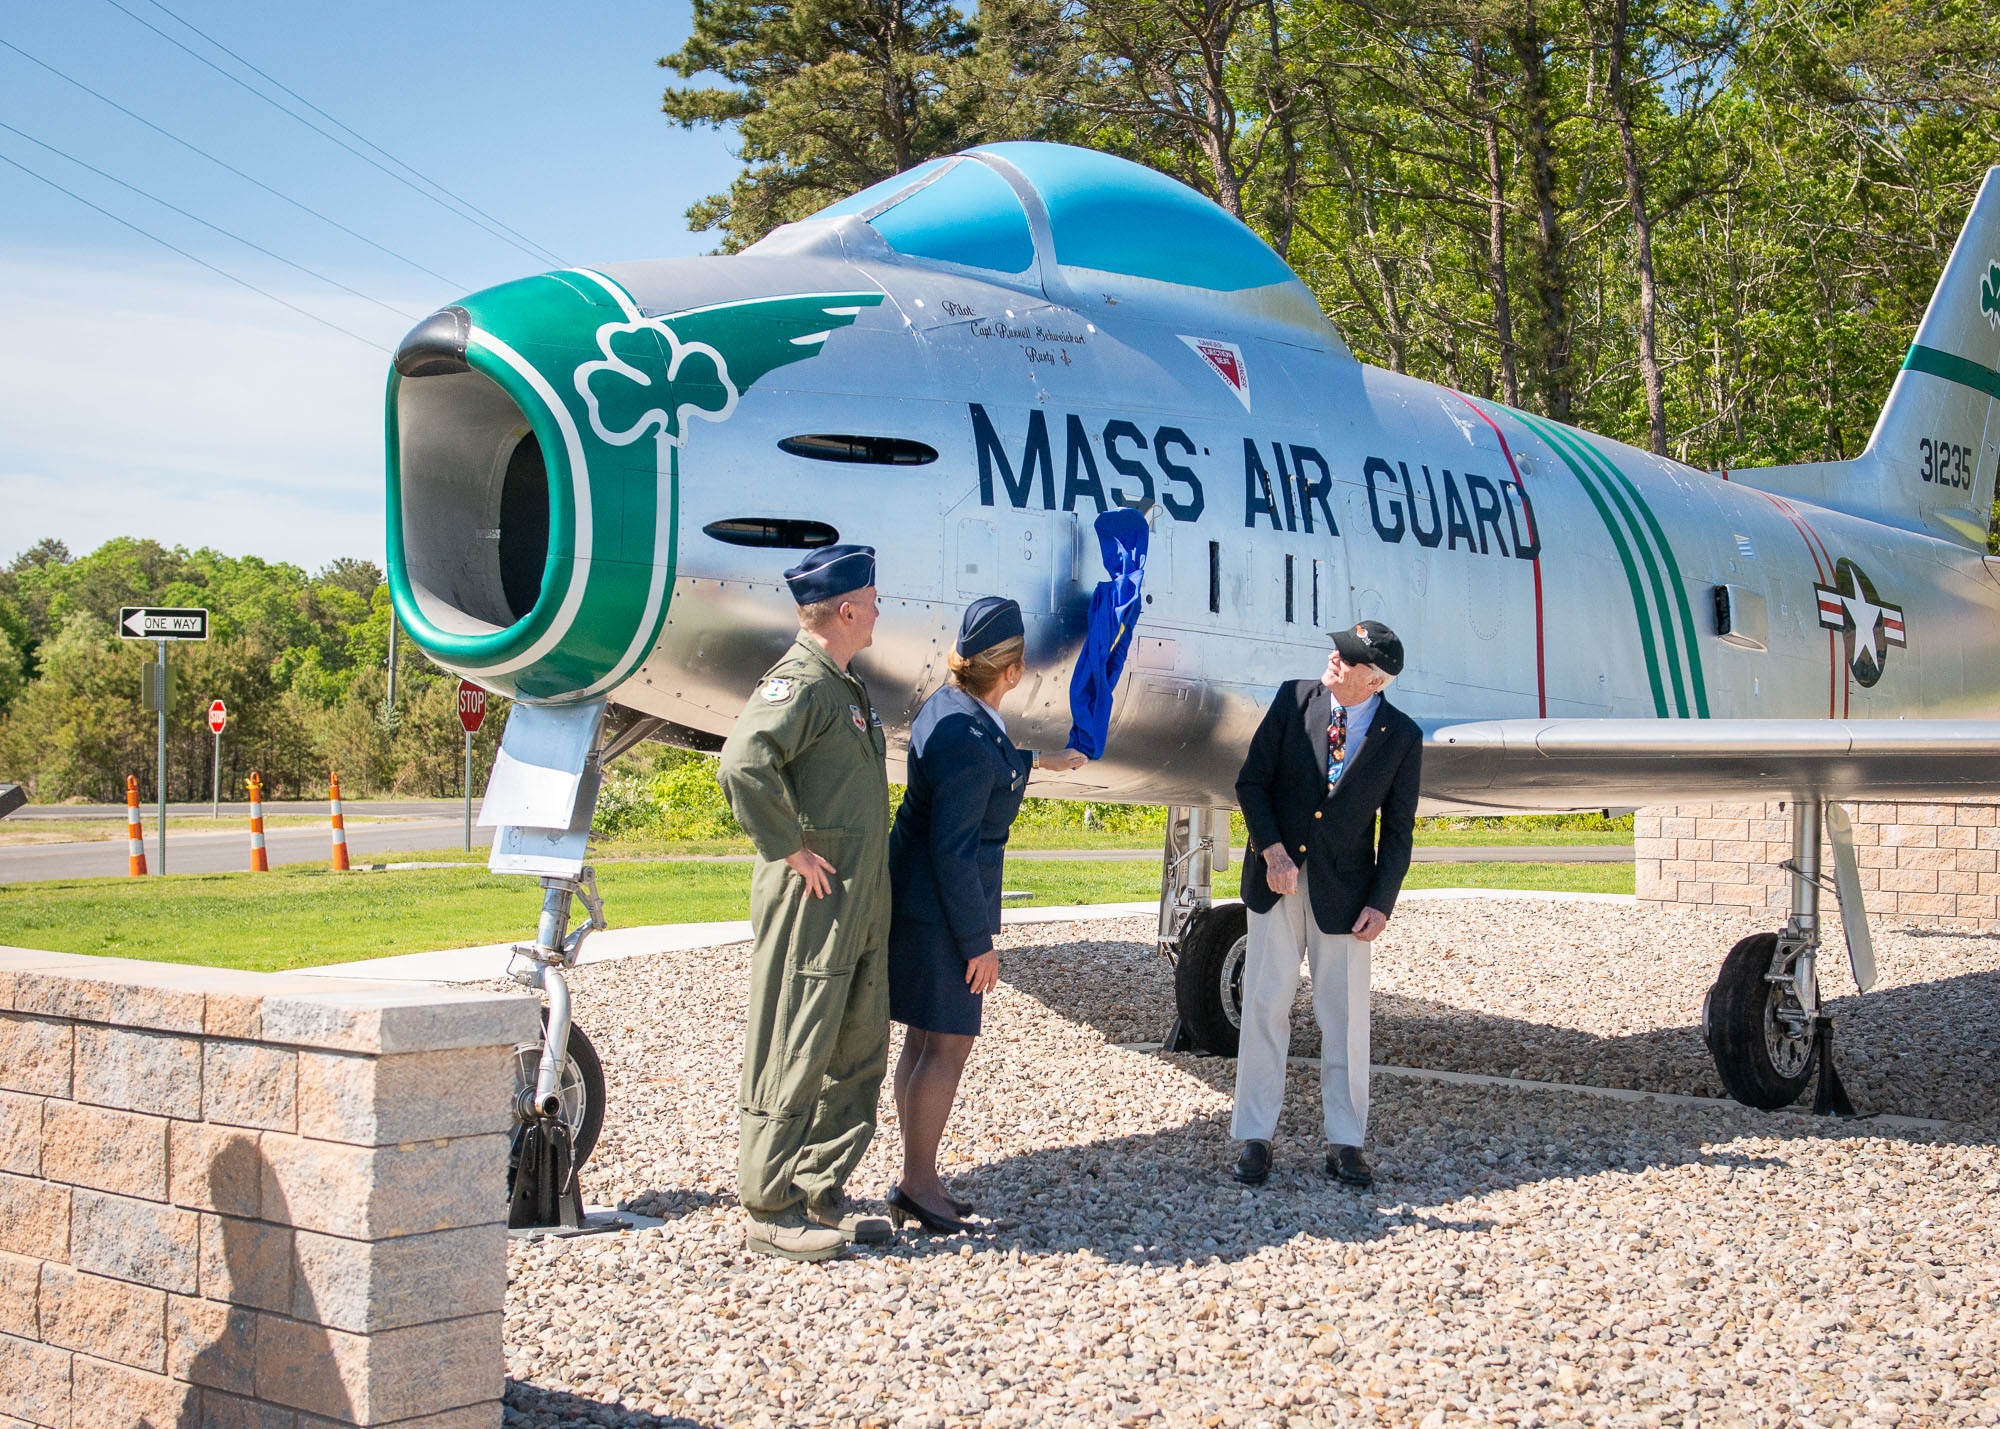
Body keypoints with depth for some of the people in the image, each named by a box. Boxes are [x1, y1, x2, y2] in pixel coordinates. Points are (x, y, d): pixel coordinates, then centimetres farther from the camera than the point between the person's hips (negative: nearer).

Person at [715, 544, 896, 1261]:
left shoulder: (847, 686, 16)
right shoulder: (798, 681, -15)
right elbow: (743, 764, -31)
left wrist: (870, 879, 16)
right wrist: (790, 850, -23)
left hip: (861, 905, 10)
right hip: (809, 905, -10)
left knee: (857, 1054, 14)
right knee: (792, 1057, -2)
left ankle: (823, 1194, 24)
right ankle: (769, 1210, 6)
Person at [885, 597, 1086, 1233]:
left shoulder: (950, 706, 6)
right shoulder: (969, 739, -25)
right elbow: (952, 851, -24)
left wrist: (1038, 761, 44)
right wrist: (977, 942, -18)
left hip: (914, 899, 10)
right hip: (939, 910, -10)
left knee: (923, 1041, 15)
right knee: (948, 1044, -2)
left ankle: (918, 1178, 24)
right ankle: (917, 1186, 6)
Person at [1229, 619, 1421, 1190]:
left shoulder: (1401, 737, -4)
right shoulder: (1294, 699, -2)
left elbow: (1398, 832, 0)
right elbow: (1251, 780, 0)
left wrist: (1381, 903, -8)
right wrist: (1271, 850, -12)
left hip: (1343, 888, -1)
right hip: (1277, 879, 1)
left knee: (1344, 1014, 4)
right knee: (1265, 1005, 1)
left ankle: (1345, 1141, 14)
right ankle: (1254, 1138, 9)